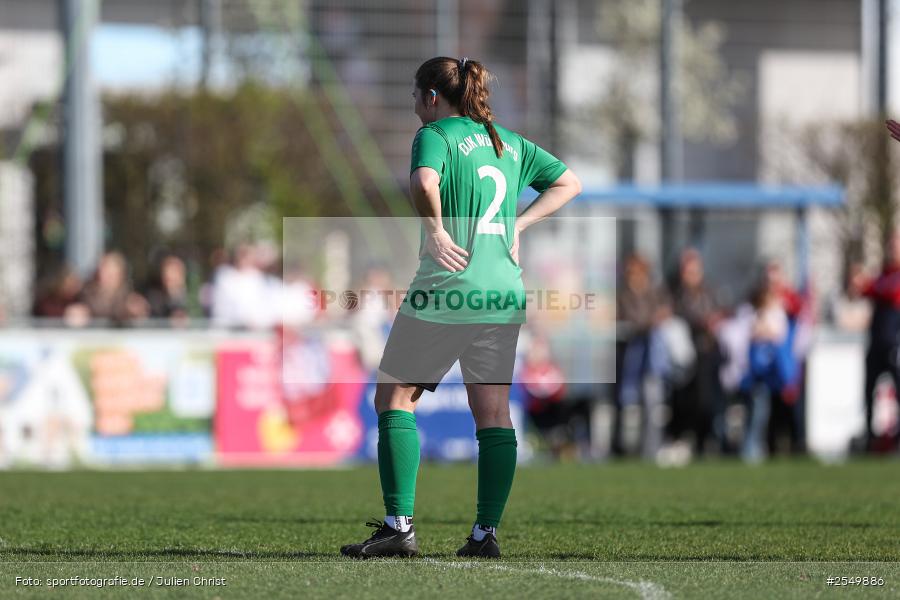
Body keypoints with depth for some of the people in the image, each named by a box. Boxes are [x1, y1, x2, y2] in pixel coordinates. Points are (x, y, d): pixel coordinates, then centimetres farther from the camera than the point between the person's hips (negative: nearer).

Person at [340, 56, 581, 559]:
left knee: (394, 396, 4)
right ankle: (487, 532, 3)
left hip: (447, 290, -6)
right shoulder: (509, 142, 17)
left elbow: (424, 182, -25)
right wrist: (518, 224, 17)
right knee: (493, 410, 7)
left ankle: (400, 526, -4)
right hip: (504, 292, 6)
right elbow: (570, 183, 24)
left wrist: (435, 230, -15)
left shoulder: (436, 134, -3)